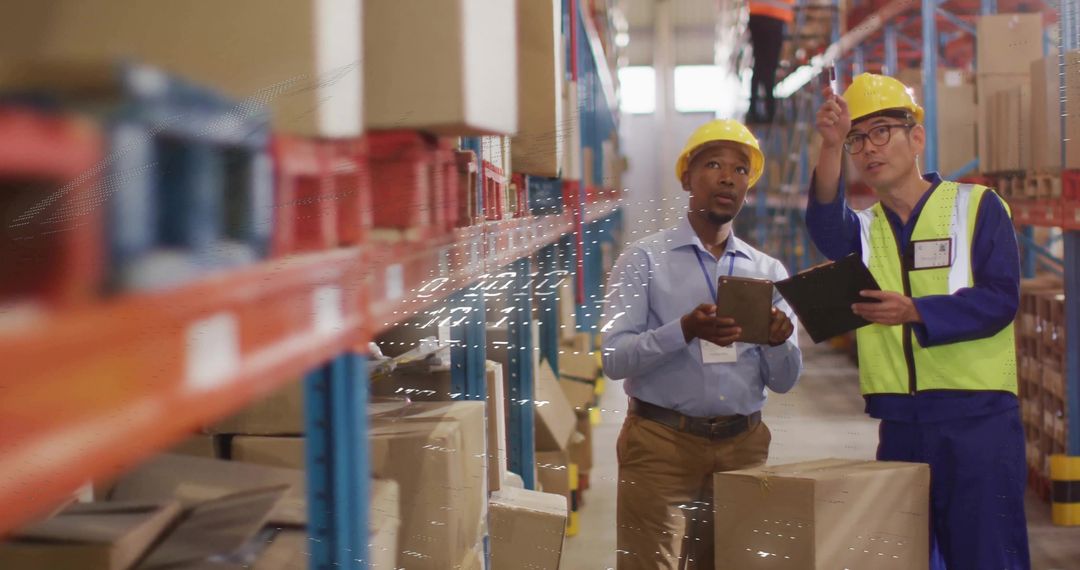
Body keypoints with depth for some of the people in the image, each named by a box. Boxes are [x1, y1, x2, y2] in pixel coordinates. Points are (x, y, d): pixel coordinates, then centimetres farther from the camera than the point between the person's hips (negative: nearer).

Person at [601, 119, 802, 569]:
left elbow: (783, 381, 8)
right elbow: (615, 359, -10)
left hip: (743, 445, 4)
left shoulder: (768, 271, 11)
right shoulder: (645, 259, 0)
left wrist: (778, 342, -14)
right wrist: (686, 330, -25)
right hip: (662, 445, -3)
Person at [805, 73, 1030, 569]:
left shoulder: (976, 206, 1)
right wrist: (831, 146, -28)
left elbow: (1000, 299, -10)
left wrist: (914, 311, -23)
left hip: (977, 418, -4)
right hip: (899, 427, 4)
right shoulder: (865, 227, 13)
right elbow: (826, 227, -12)